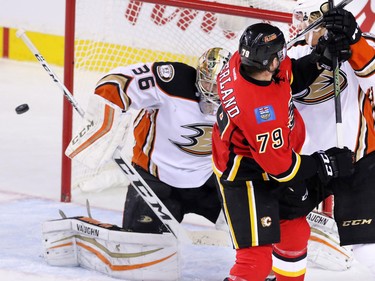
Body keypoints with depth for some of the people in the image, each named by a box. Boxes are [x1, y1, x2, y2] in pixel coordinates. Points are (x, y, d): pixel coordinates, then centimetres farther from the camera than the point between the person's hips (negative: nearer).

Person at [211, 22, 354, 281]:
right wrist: (326, 164, -16)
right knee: (255, 259, -14)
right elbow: (281, 167, -28)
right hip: (245, 178, -10)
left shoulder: (242, 62, -16)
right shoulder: (259, 107, -39)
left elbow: (291, 77, 8)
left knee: (294, 231, 25)